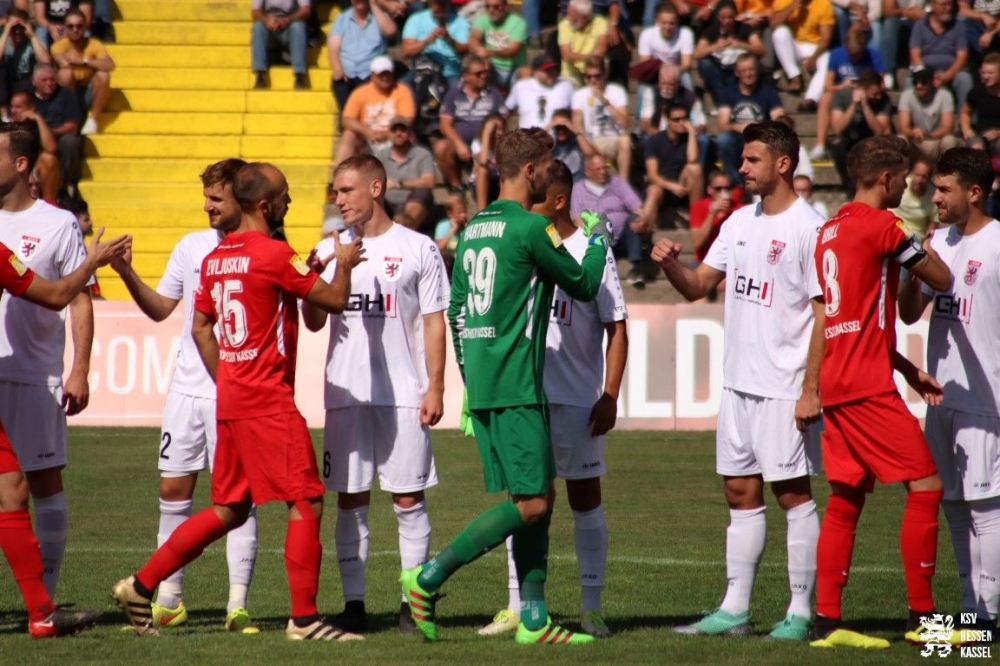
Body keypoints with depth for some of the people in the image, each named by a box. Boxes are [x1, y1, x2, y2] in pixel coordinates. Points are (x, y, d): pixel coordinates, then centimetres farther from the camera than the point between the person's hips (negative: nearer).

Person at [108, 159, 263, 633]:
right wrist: (128, 275, 1)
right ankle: (169, 598, 15)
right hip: (188, 388, 5)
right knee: (173, 488, 6)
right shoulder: (191, 247, 10)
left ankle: (238, 604, -4)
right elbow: (160, 309, 14)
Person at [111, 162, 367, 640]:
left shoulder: (216, 258, 10)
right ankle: (304, 619, -3)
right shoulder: (274, 254, -14)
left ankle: (140, 586, 16)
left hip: (230, 400, 9)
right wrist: (344, 264, 11)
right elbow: (335, 300, -9)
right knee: (307, 503, -3)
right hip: (269, 402, -8)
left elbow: (200, 327, 17)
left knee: (229, 511, 15)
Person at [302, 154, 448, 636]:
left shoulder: (418, 250, 2)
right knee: (350, 501, 3)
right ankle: (354, 604, 7)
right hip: (346, 394, 3)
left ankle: (415, 603, 6)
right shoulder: (330, 250, 10)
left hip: (404, 395, -3)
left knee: (409, 498, 0)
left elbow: (433, 322, 2)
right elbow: (314, 322, 8)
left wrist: (435, 388, -4)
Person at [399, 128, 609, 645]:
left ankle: (534, 618, 9)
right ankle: (428, 578, -11)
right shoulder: (531, 228, -11)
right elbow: (582, 285, 0)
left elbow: (456, 310, 18)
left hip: (481, 385, 9)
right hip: (514, 385, -9)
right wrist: (597, 240, 19)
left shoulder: (473, 229, 14)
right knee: (531, 501, -8)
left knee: (536, 497, 11)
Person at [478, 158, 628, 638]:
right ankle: (517, 606, 10)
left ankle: (591, 607, 8)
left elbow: (616, 328, -5)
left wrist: (610, 396, -11)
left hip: (577, 399, -4)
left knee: (585, 497, 3)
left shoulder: (590, 252, -5)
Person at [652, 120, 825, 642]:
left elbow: (824, 314, -14)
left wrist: (811, 389, -18)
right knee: (740, 492, 9)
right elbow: (698, 286, 15)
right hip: (739, 382, 8)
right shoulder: (740, 222, 12)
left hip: (785, 387, -8)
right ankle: (734, 609, 14)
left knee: (792, 493, -3)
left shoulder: (808, 228, -12)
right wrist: (670, 265, -7)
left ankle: (800, 613, 2)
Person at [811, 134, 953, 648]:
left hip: (836, 381, 9)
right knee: (924, 487, -4)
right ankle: (922, 618, -4)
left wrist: (907, 369, 21)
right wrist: (921, 242, 15)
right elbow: (941, 280, -4)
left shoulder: (830, 230, 17)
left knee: (845, 499, 9)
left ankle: (826, 621, 7)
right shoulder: (882, 226, -11)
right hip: (867, 386, -9)